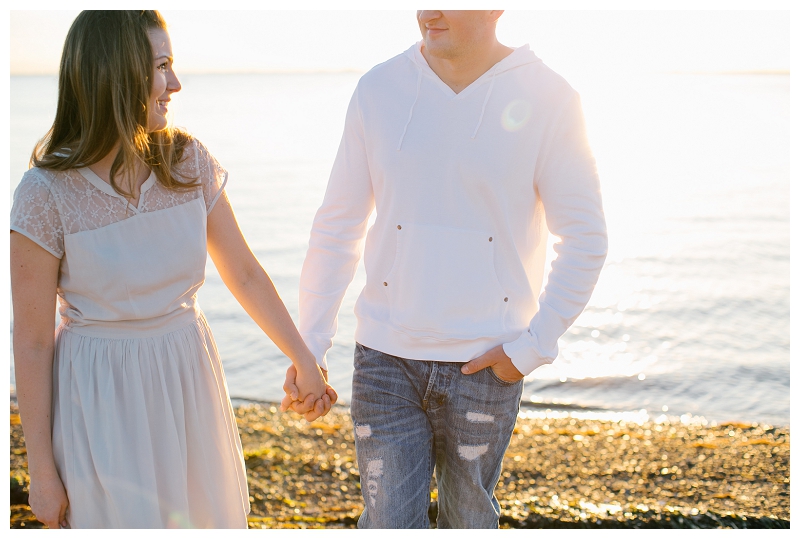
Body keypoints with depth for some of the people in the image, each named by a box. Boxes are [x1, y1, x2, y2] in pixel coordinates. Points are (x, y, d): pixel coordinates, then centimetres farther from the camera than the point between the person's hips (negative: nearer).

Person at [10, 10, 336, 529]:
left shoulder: (189, 162, -5)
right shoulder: (46, 194, -16)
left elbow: (244, 273, 5)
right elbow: (32, 342, -10)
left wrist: (305, 361, 10)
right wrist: (42, 471, -6)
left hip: (190, 382, 4)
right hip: (102, 397, -4)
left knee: (212, 516, 16)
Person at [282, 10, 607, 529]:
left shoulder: (547, 98, -7)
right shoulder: (379, 90, 0)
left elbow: (585, 240, -2)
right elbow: (337, 229, 5)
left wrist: (532, 347, -8)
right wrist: (307, 348, 1)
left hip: (485, 365, -1)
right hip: (386, 356, 1)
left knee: (469, 521, 15)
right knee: (389, 524, 3)